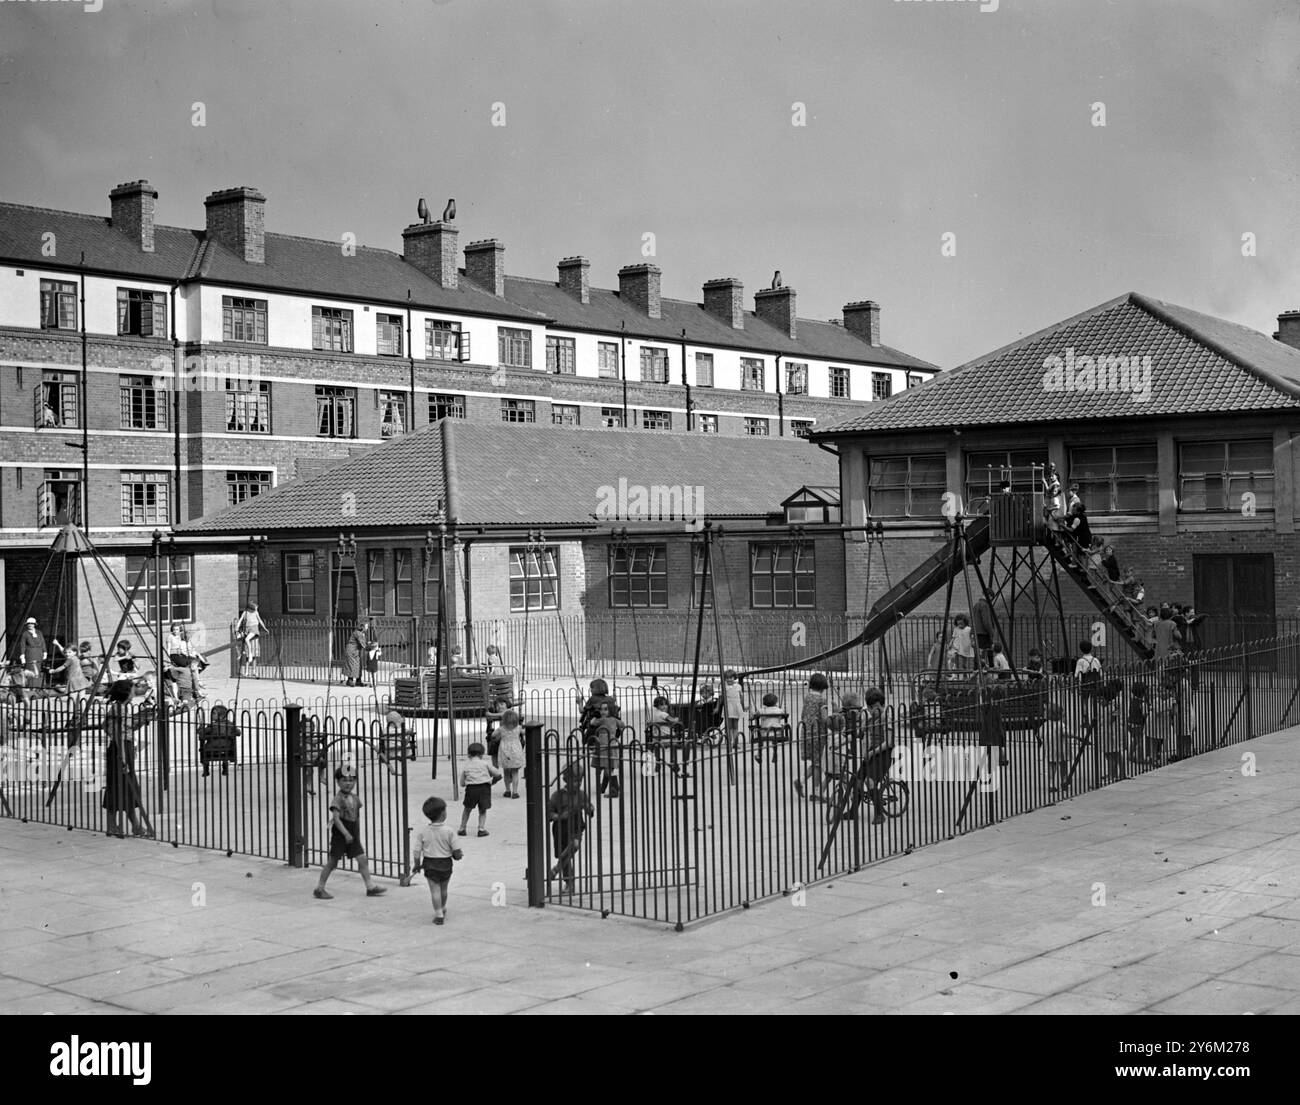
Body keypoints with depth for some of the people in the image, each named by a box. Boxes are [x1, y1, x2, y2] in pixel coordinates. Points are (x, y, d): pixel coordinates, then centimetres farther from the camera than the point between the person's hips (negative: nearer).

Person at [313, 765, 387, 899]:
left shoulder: (355, 799, 9)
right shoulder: (337, 799, -13)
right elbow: (336, 818, -21)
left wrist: (358, 837, 18)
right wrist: (346, 833, -27)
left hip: (352, 835, 6)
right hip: (339, 834, -6)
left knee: (363, 859, 0)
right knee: (332, 861, 1)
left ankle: (370, 887, 2)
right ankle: (319, 889, 12)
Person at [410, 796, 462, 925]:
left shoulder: (423, 832, -10)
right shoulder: (449, 831, -14)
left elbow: (417, 852, -7)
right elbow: (456, 851, -10)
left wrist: (416, 865, 7)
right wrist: (458, 855, 13)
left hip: (429, 864, 0)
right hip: (445, 864, 0)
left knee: (435, 890, 3)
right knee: (443, 889, 19)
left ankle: (439, 915, -3)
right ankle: (442, 910, 39)